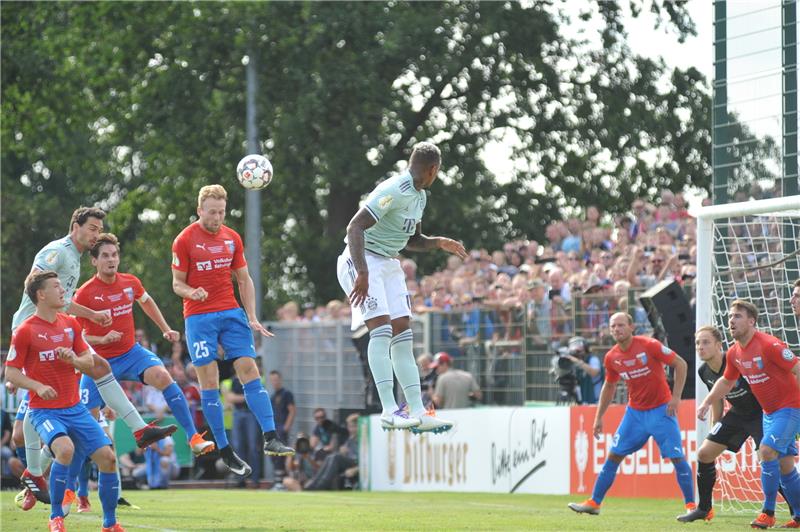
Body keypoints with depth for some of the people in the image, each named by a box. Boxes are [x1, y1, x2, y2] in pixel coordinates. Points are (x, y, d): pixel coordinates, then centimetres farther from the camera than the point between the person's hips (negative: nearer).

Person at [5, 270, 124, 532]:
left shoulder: (70, 324, 9)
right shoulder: (25, 331, -8)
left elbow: (89, 362, 14)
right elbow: (10, 373, -6)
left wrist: (74, 359, -9)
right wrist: (38, 386, -22)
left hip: (75, 408, 6)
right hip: (44, 410, -6)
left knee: (107, 456, -5)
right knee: (65, 449, -32)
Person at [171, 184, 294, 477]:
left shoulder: (232, 238, 9)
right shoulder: (184, 240, -3)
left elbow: (244, 280, 15)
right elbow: (177, 283, 0)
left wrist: (252, 317, 7)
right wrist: (192, 293, -22)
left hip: (231, 313, 4)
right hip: (199, 317, -4)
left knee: (249, 371, -7)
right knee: (209, 382, -4)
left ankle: (270, 438, -11)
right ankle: (225, 451, -1)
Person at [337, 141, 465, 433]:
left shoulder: (419, 196, 11)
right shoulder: (394, 191, -21)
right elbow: (355, 227, -28)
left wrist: (439, 243, 7)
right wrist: (362, 273, -36)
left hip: (390, 265, 9)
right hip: (364, 260, -9)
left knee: (402, 336, 3)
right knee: (382, 329, -20)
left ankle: (418, 413, 2)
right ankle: (388, 411, -23)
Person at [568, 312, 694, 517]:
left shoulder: (649, 346, -16)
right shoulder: (611, 358, -1)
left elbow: (680, 364, -10)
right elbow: (609, 387, 16)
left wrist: (676, 397, -15)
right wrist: (599, 417, 15)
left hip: (661, 410, -5)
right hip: (634, 412, 5)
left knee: (677, 457, -10)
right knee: (613, 456, 3)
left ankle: (691, 505, 1)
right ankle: (594, 503, 11)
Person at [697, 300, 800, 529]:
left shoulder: (769, 345, -22)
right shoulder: (734, 353, 3)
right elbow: (726, 381, 22)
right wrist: (707, 403, 15)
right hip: (769, 412, 8)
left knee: (766, 450, -21)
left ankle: (768, 513, -14)